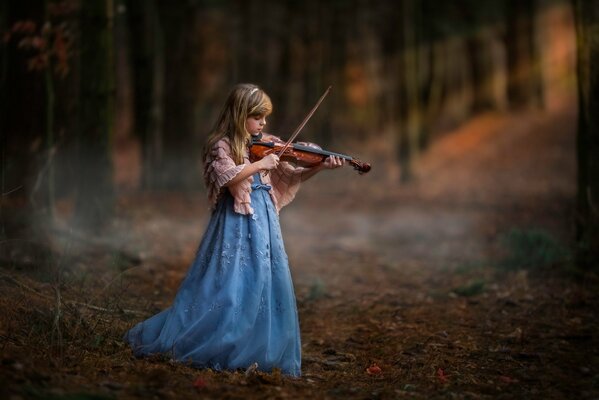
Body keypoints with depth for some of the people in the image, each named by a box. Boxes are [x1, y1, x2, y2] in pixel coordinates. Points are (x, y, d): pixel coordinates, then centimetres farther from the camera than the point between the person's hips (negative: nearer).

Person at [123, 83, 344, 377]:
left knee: (267, 284, 3)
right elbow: (227, 176, -24)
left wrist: (319, 167, -1)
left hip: (263, 222, 7)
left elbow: (289, 177, 12)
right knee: (227, 286, -8)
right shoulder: (222, 145, -6)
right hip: (235, 224, -7)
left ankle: (259, 350, 11)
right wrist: (260, 163, -20)